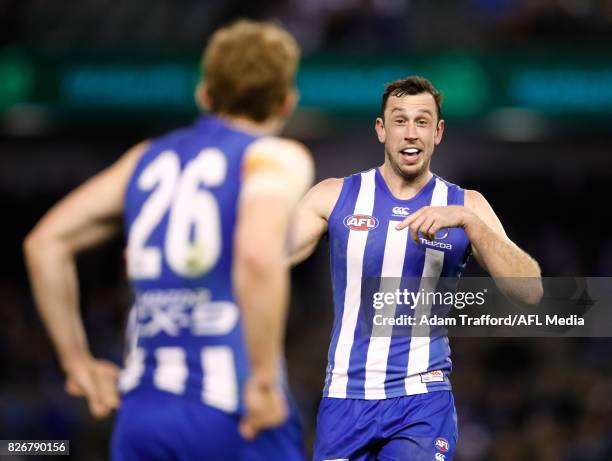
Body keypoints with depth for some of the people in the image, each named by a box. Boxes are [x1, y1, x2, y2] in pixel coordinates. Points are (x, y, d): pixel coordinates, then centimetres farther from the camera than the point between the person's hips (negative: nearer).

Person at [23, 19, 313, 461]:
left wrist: (77, 360, 19)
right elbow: (259, 254, -22)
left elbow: (45, 244, 15)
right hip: (232, 417, -5)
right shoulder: (277, 157, -1)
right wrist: (264, 380, -16)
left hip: (142, 408, 5)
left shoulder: (150, 158, 17)